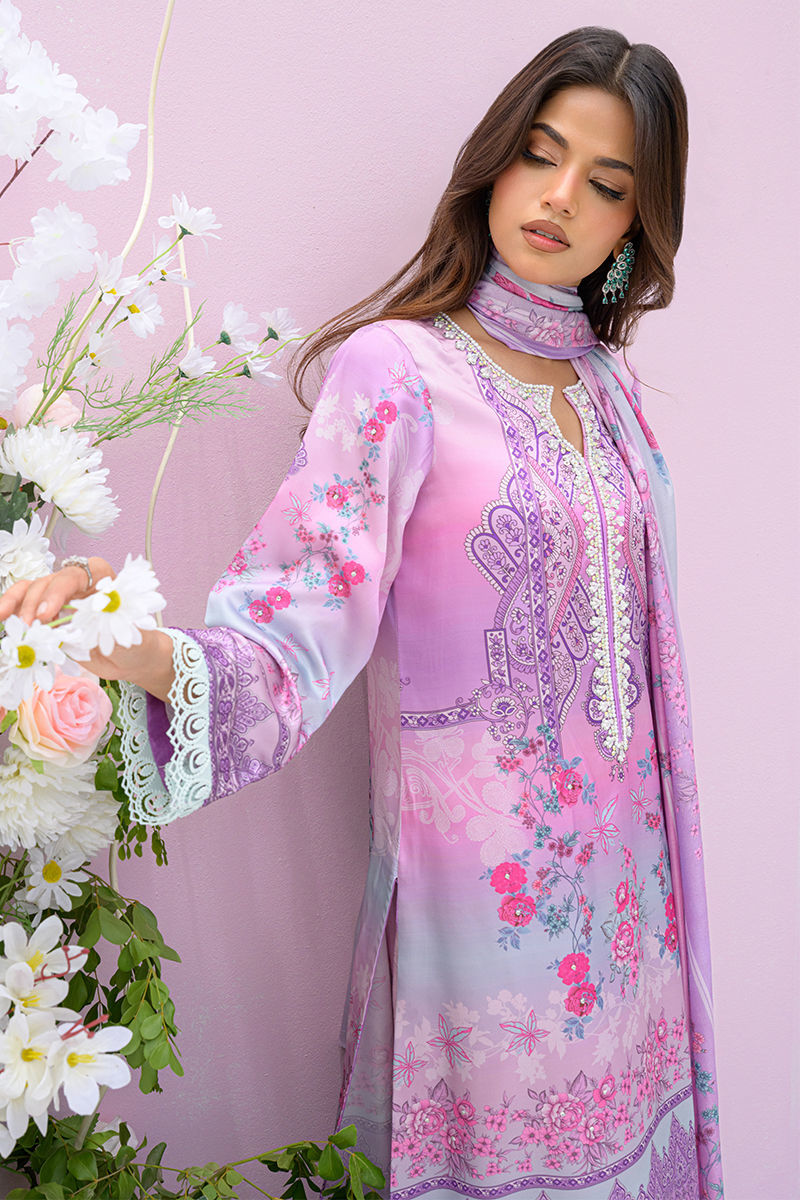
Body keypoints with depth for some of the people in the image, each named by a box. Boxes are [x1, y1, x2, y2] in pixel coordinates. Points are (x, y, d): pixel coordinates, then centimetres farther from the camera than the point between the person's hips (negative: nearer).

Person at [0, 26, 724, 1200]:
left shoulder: (609, 379, 8)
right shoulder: (398, 367, -12)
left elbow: (634, 639, 12)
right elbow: (306, 620, -23)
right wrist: (138, 648, -43)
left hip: (623, 875, 6)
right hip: (482, 873, -6)